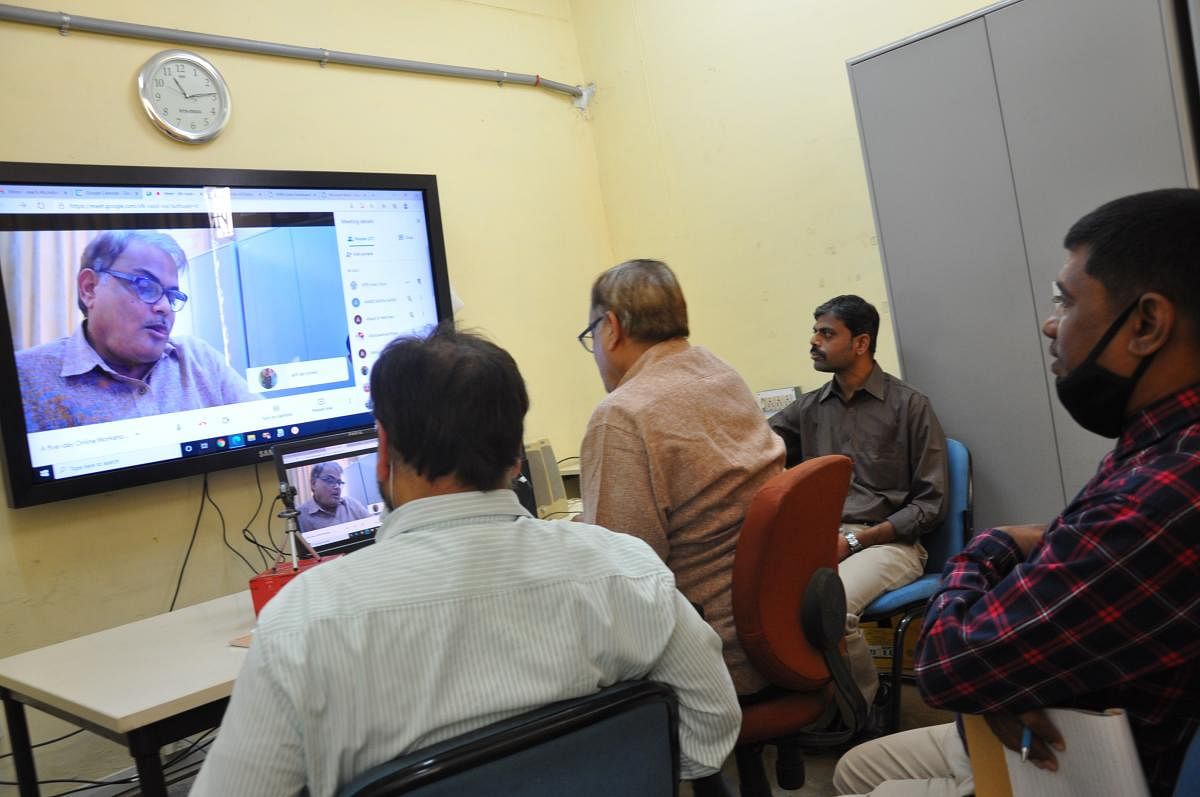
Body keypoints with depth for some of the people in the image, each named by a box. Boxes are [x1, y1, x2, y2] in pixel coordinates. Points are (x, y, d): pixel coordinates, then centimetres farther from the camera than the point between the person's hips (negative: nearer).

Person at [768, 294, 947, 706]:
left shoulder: (910, 405, 2)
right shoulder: (809, 407, 15)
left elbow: (931, 503, -2)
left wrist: (853, 542, -11)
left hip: (888, 541, -4)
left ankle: (866, 708, -7)